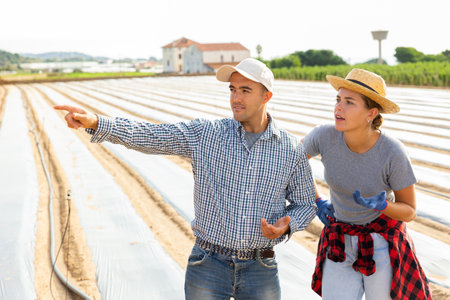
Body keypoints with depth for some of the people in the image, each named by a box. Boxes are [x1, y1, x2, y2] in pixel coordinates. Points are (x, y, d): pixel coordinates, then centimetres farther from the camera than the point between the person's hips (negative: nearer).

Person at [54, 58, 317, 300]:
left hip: (260, 270, 1)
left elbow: (306, 204, 10)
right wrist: (96, 122, -26)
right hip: (208, 266, 0)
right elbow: (148, 136, -12)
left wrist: (287, 225, -12)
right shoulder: (205, 134, -3)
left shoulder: (293, 150, -1)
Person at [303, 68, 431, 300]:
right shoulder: (325, 135, -18)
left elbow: (409, 212, -10)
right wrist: (317, 202, 0)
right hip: (340, 243, 2)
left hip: (383, 243, -2)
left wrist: (382, 206, -31)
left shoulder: (394, 153, -24)